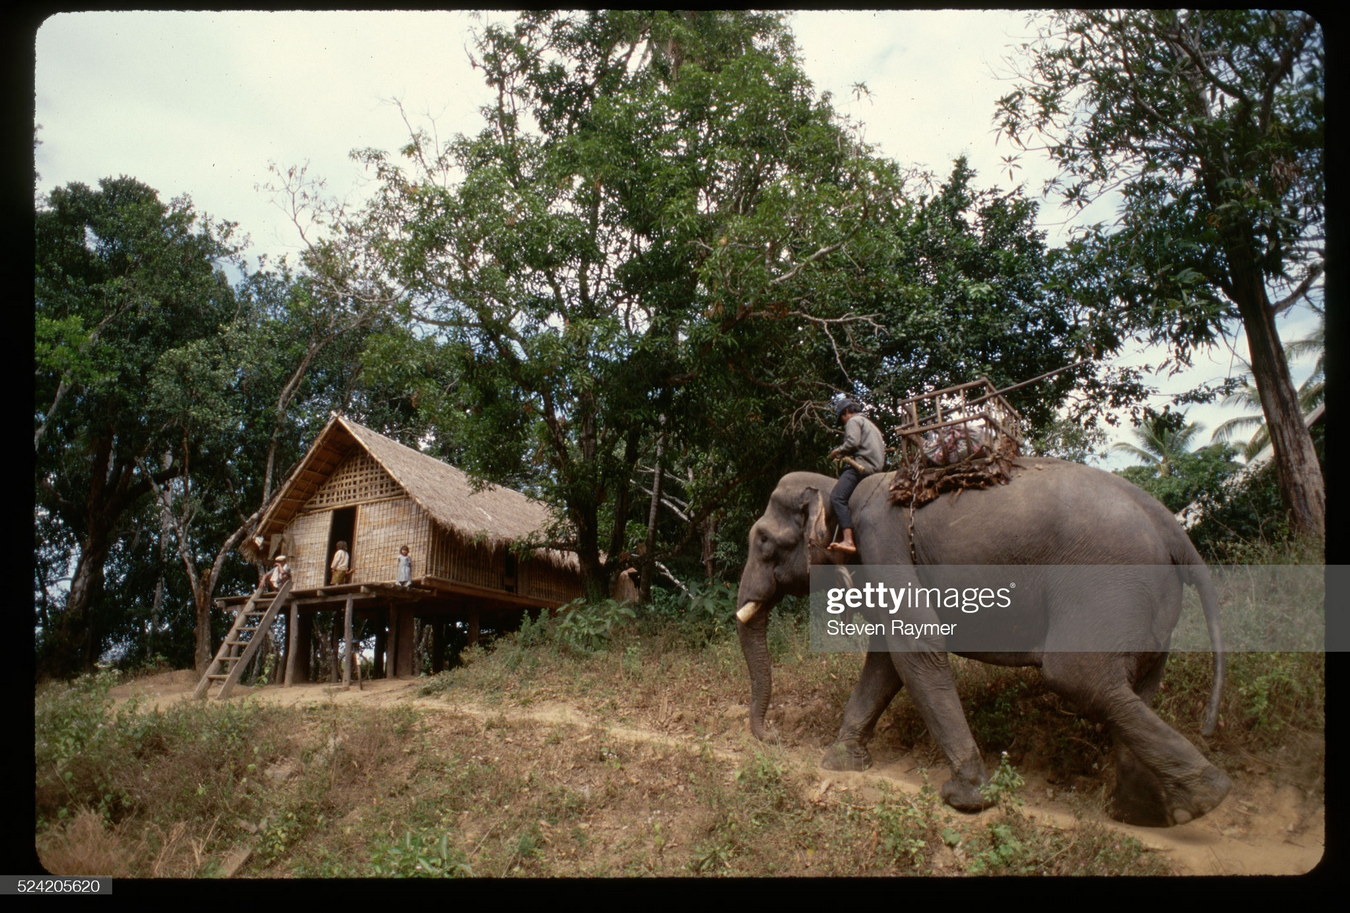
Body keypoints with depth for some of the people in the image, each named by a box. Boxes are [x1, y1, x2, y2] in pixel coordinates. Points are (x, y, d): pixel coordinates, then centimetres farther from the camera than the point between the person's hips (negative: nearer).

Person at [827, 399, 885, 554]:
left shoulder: (853, 421, 3)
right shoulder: (869, 423, 32)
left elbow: (852, 442, -14)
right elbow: (881, 446, 30)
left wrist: (838, 451, 4)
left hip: (861, 465, -11)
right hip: (875, 466, 11)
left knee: (837, 497, -22)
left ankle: (848, 541, -39)